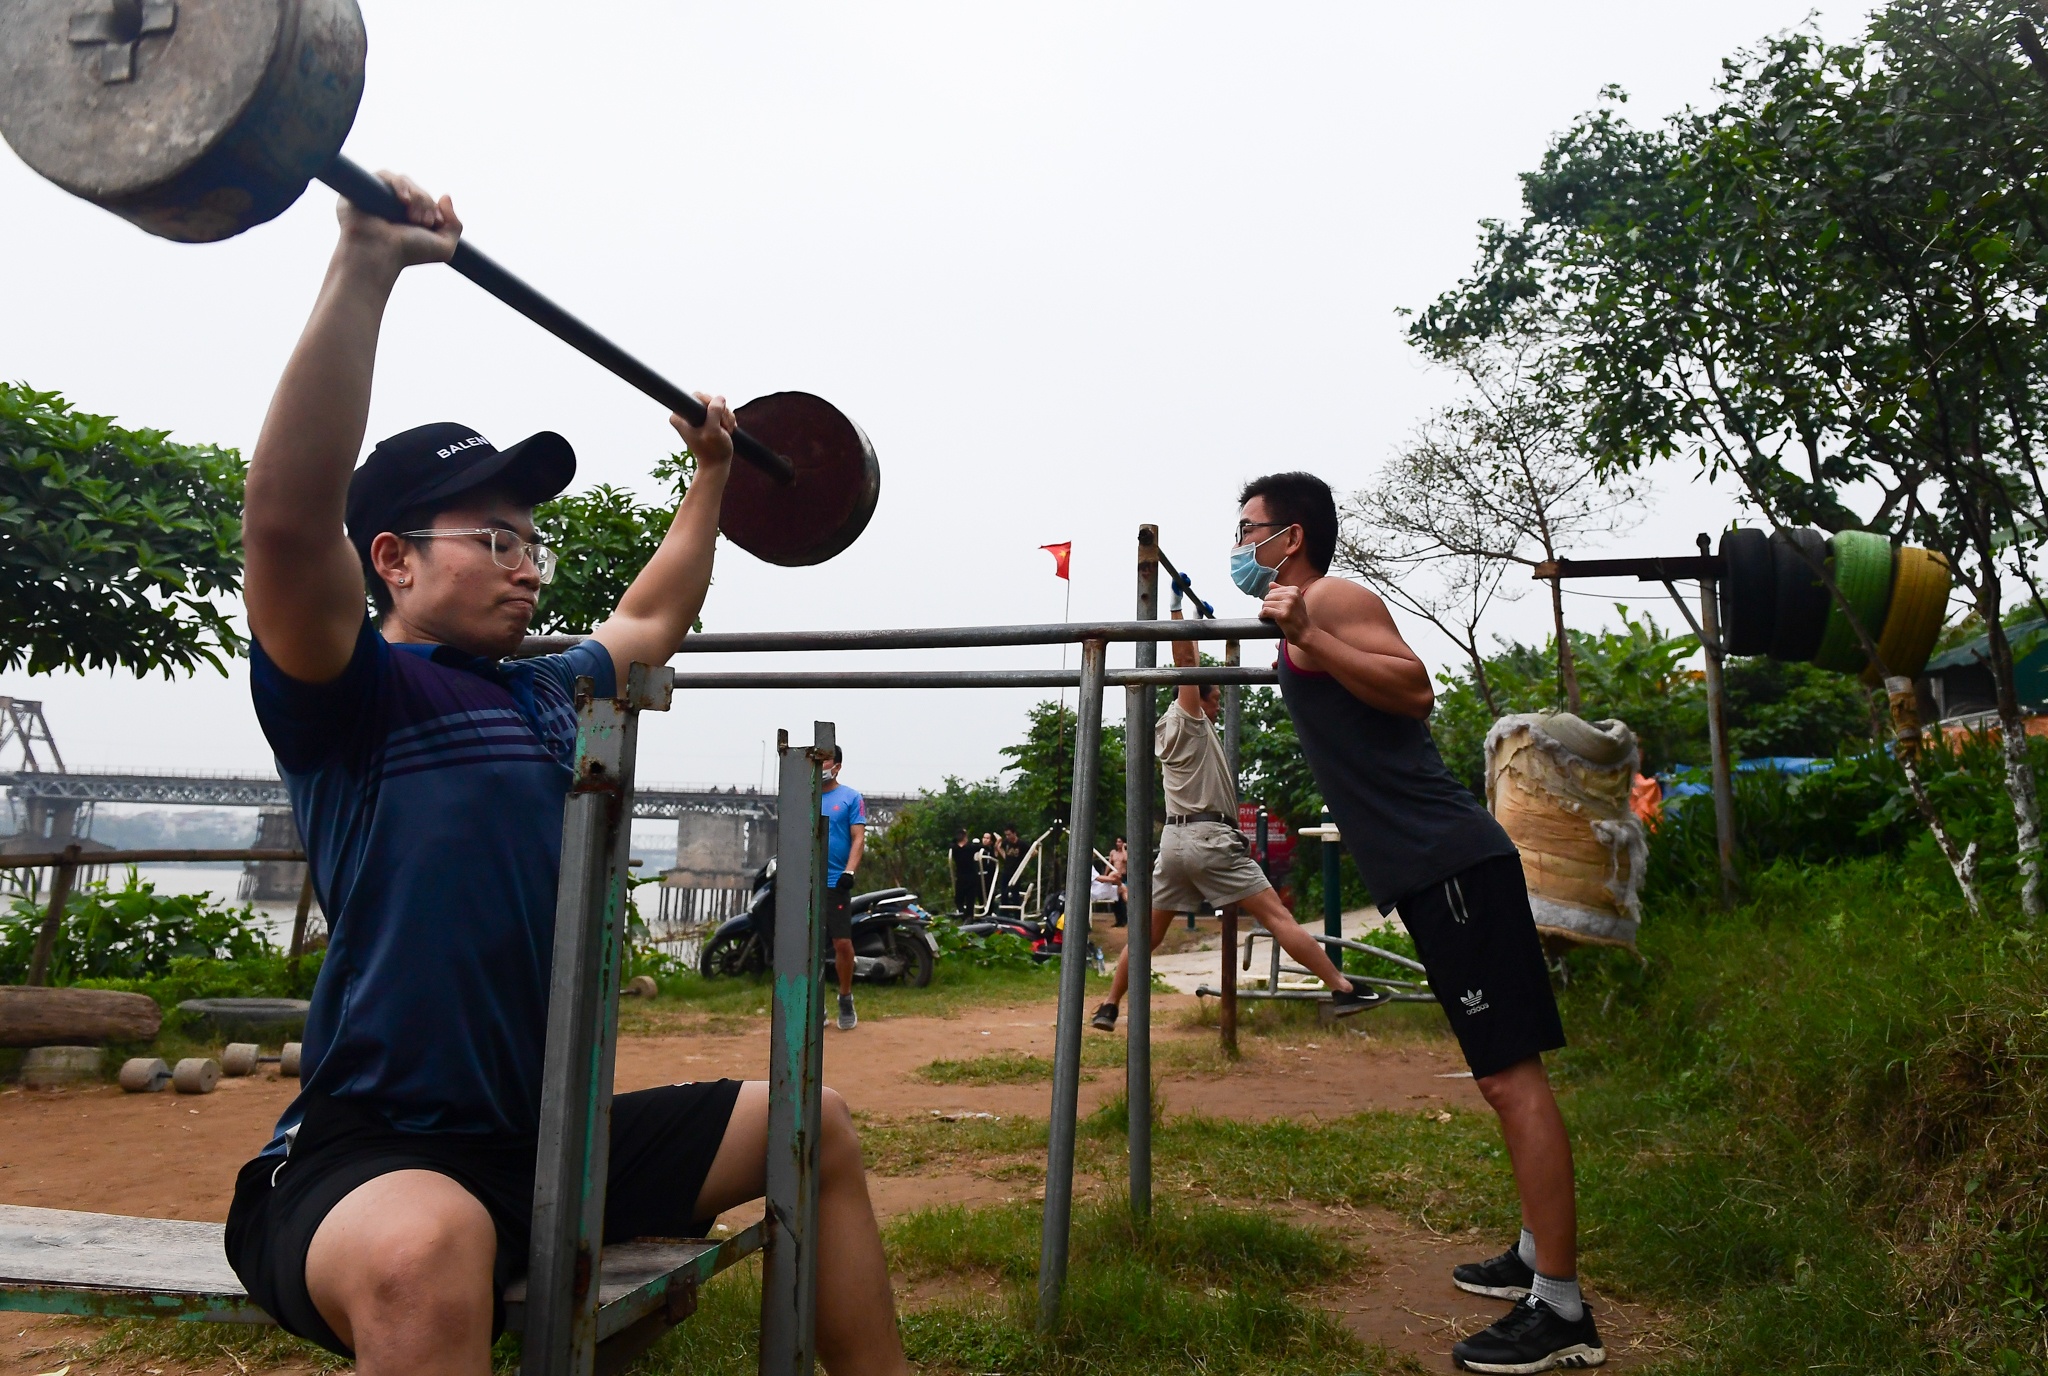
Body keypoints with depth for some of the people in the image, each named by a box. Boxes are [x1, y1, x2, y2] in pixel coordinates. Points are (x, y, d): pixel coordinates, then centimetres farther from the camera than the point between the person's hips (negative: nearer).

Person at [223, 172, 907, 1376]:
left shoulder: (546, 690, 13)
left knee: (819, 1128, 13)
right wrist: (365, 270, -30)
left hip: (559, 1138, 9)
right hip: (378, 1157, -8)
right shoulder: (352, 692, -8)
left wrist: (714, 475, 38)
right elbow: (287, 518, -27)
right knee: (430, 1250, -43)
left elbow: (654, 620, 32)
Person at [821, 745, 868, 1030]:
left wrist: (849, 871, -16)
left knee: (843, 943, -4)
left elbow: (858, 838, -4)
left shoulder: (851, 798, 2)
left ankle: (845, 999, 15)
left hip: (835, 883, -3)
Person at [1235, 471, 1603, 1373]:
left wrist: (1307, 637, -22)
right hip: (1431, 870, 11)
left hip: (1451, 861, -11)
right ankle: (1538, 1255, 27)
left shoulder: (1333, 598, -5)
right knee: (1502, 1072, 16)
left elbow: (1415, 688, -18)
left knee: (1512, 1075, -8)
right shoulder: (1306, 621, 22)